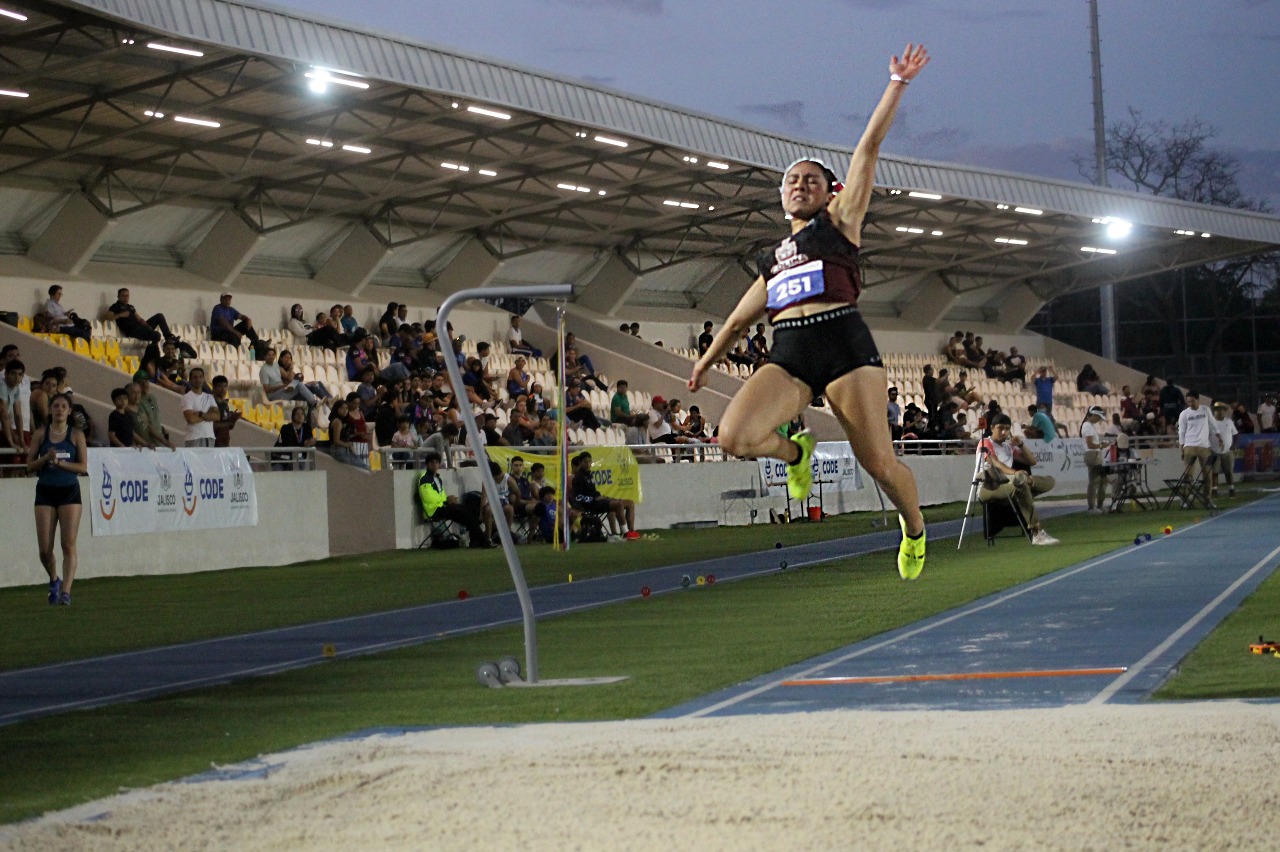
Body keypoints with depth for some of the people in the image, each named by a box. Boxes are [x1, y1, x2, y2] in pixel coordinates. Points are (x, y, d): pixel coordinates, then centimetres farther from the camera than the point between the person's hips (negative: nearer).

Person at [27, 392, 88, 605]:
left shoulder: (76, 435, 2)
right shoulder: (40, 434, 5)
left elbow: (83, 467, -4)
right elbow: (30, 465, 4)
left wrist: (59, 462, -16)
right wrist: (46, 458, -14)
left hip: (69, 492, -1)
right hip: (45, 491, 1)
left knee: (69, 545, -11)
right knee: (44, 548, -1)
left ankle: (66, 591, -12)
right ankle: (54, 580, 27)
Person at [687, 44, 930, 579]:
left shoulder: (840, 222, 14)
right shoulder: (771, 261, 26)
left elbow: (869, 147, 8)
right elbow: (740, 318, 38)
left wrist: (897, 84, 3)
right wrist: (707, 361, 47)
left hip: (845, 347, -4)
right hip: (787, 357, 4)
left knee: (879, 463, -8)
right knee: (734, 438, -20)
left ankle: (914, 530, 21)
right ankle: (795, 453, 12)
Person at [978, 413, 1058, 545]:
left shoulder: (1009, 446, 24)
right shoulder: (986, 443, 1)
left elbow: (1032, 461, 21)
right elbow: (994, 462, -19)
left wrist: (1021, 445, 5)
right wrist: (1014, 473, -38)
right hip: (989, 488, -7)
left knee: (1049, 482, -4)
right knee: (1020, 485, -40)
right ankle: (1036, 532, -42)